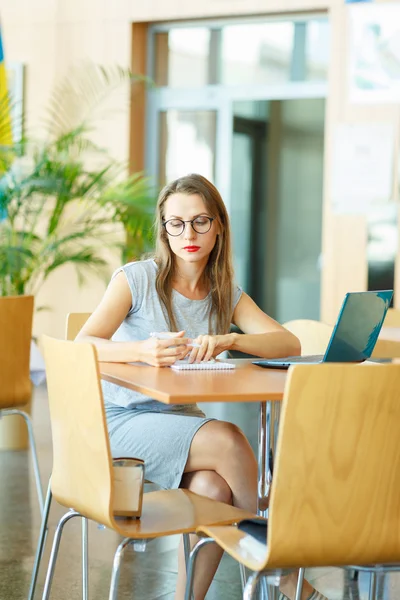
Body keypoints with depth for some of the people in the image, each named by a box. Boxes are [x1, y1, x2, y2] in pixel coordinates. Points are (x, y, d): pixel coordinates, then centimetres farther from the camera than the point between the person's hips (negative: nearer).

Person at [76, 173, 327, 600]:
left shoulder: (226, 295, 8)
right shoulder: (137, 278, -5)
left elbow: (289, 345, -6)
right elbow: (83, 347, -17)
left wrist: (228, 341, -26)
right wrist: (143, 351, -37)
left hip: (183, 419, 4)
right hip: (122, 420, -4)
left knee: (215, 489, -28)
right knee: (228, 439, -26)